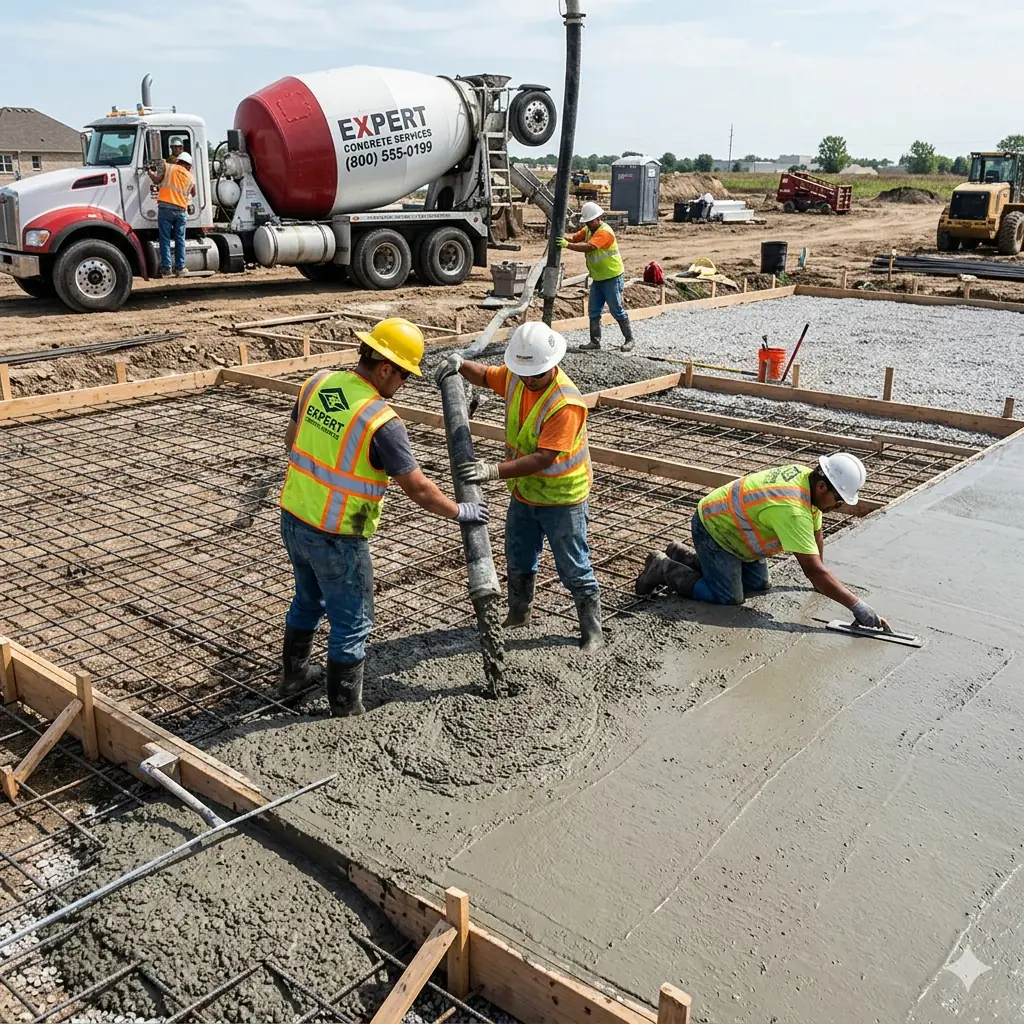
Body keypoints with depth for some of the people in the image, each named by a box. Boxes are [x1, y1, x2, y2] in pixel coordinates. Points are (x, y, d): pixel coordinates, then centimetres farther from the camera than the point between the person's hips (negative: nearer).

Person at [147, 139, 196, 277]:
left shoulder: (168, 167, 4)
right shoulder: (191, 177, 12)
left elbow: (156, 180, -3)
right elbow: (193, 193, 23)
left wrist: (149, 172, 14)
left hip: (165, 208, -2)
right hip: (181, 210, 2)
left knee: (165, 239, 1)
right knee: (180, 240, 9)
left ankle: (166, 267, -3)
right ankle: (179, 268, 7)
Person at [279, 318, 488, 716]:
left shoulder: (318, 382, -3)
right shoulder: (382, 422, -24)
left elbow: (292, 441, 11)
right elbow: (419, 490, -18)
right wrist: (460, 512, -2)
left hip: (292, 518, 8)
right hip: (336, 538, -7)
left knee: (307, 599, 29)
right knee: (352, 622, 10)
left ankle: (293, 674, 46)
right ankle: (346, 710, 22)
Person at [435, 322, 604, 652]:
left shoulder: (565, 403, -32)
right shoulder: (516, 377, -9)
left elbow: (543, 458, -36)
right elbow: (485, 376, 12)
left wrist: (494, 471, -43)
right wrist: (460, 364, -10)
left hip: (562, 498, -7)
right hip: (524, 492, 8)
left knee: (574, 569, 5)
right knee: (518, 560, 22)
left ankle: (593, 631, 21)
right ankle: (519, 614, 43)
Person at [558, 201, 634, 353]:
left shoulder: (605, 232, -22)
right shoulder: (588, 229, 7)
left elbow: (588, 247, -35)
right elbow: (575, 238, -3)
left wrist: (567, 245, -40)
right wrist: (563, 238, -25)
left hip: (612, 277, -8)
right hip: (598, 278, 9)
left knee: (617, 310, -3)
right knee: (594, 311, 7)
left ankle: (629, 340, 9)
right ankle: (595, 341, 14)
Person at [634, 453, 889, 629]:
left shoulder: (805, 475, -9)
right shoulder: (792, 510, -36)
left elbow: (816, 535, 7)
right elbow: (813, 570, -37)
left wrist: (820, 579, 14)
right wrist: (857, 605, -35)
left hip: (732, 523, 10)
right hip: (712, 528, -10)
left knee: (758, 585, 12)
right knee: (729, 598, -14)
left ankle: (684, 556, 22)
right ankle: (664, 569, 1)